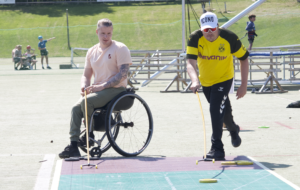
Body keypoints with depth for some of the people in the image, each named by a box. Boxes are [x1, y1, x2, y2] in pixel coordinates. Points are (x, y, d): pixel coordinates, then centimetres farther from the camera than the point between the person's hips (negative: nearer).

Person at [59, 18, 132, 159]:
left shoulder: (120, 49, -6)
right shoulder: (92, 51, 13)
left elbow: (123, 74, -15)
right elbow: (86, 75, 18)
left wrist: (102, 86, -21)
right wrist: (84, 87, -6)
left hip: (116, 89, -6)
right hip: (97, 90, 6)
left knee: (86, 102, -28)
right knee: (76, 108, -17)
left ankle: (89, 135, -8)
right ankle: (73, 145, -17)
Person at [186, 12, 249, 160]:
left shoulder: (230, 38, -25)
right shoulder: (195, 38, -23)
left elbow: (244, 59, -12)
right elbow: (190, 62, -33)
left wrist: (244, 85, -14)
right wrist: (195, 81, -52)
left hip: (224, 79, -4)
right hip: (205, 80, 4)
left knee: (216, 110, -21)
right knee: (222, 109, 22)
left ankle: (217, 149, -16)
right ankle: (233, 130, 53)